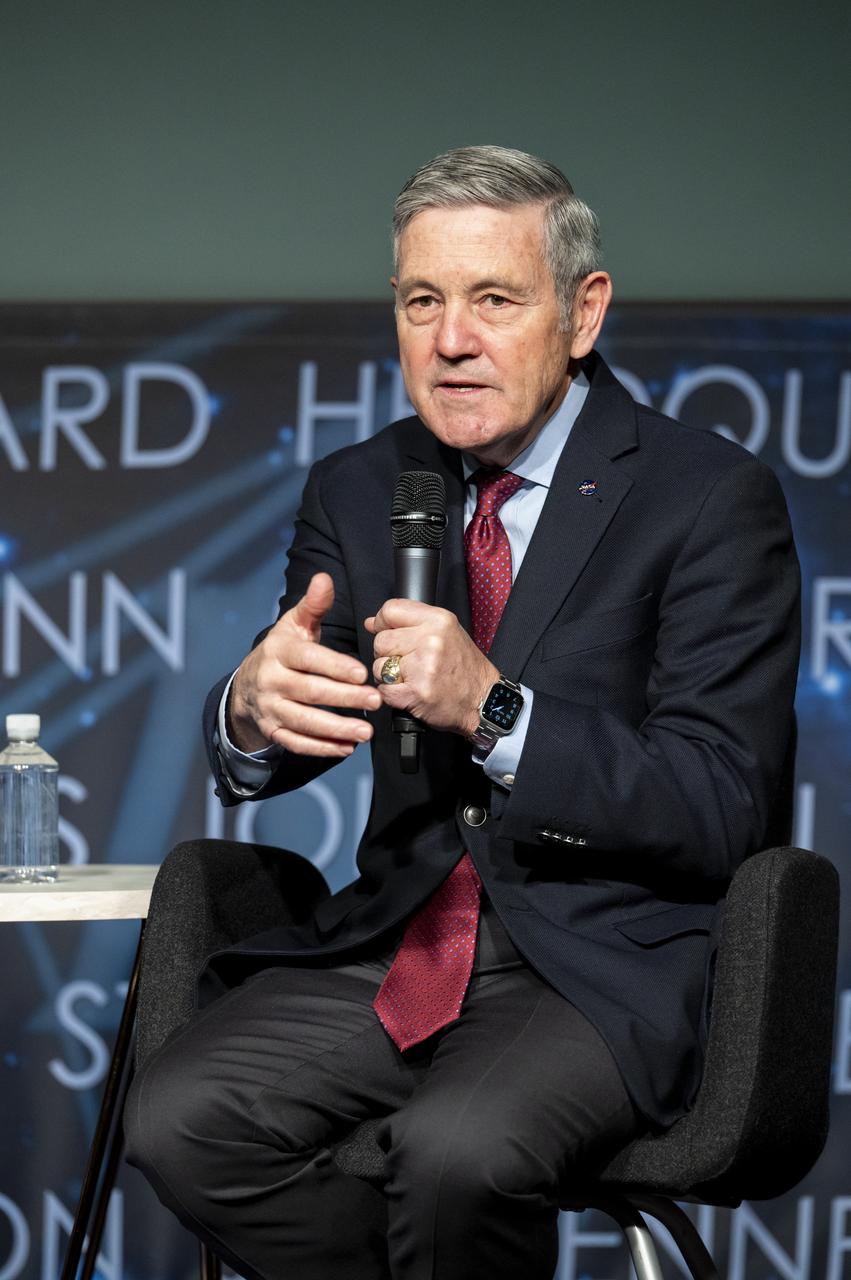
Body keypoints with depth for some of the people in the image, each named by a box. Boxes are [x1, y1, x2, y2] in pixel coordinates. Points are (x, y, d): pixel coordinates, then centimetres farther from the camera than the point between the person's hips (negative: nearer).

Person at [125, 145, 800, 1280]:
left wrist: (492, 708, -26)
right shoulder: (358, 493, 10)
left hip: (606, 970, -5)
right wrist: (254, 708, -18)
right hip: (396, 943, 5)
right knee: (179, 1121, -20)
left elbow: (720, 812, -12)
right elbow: (253, 765, 9)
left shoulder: (712, 497, -6)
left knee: (456, 1148, -33)